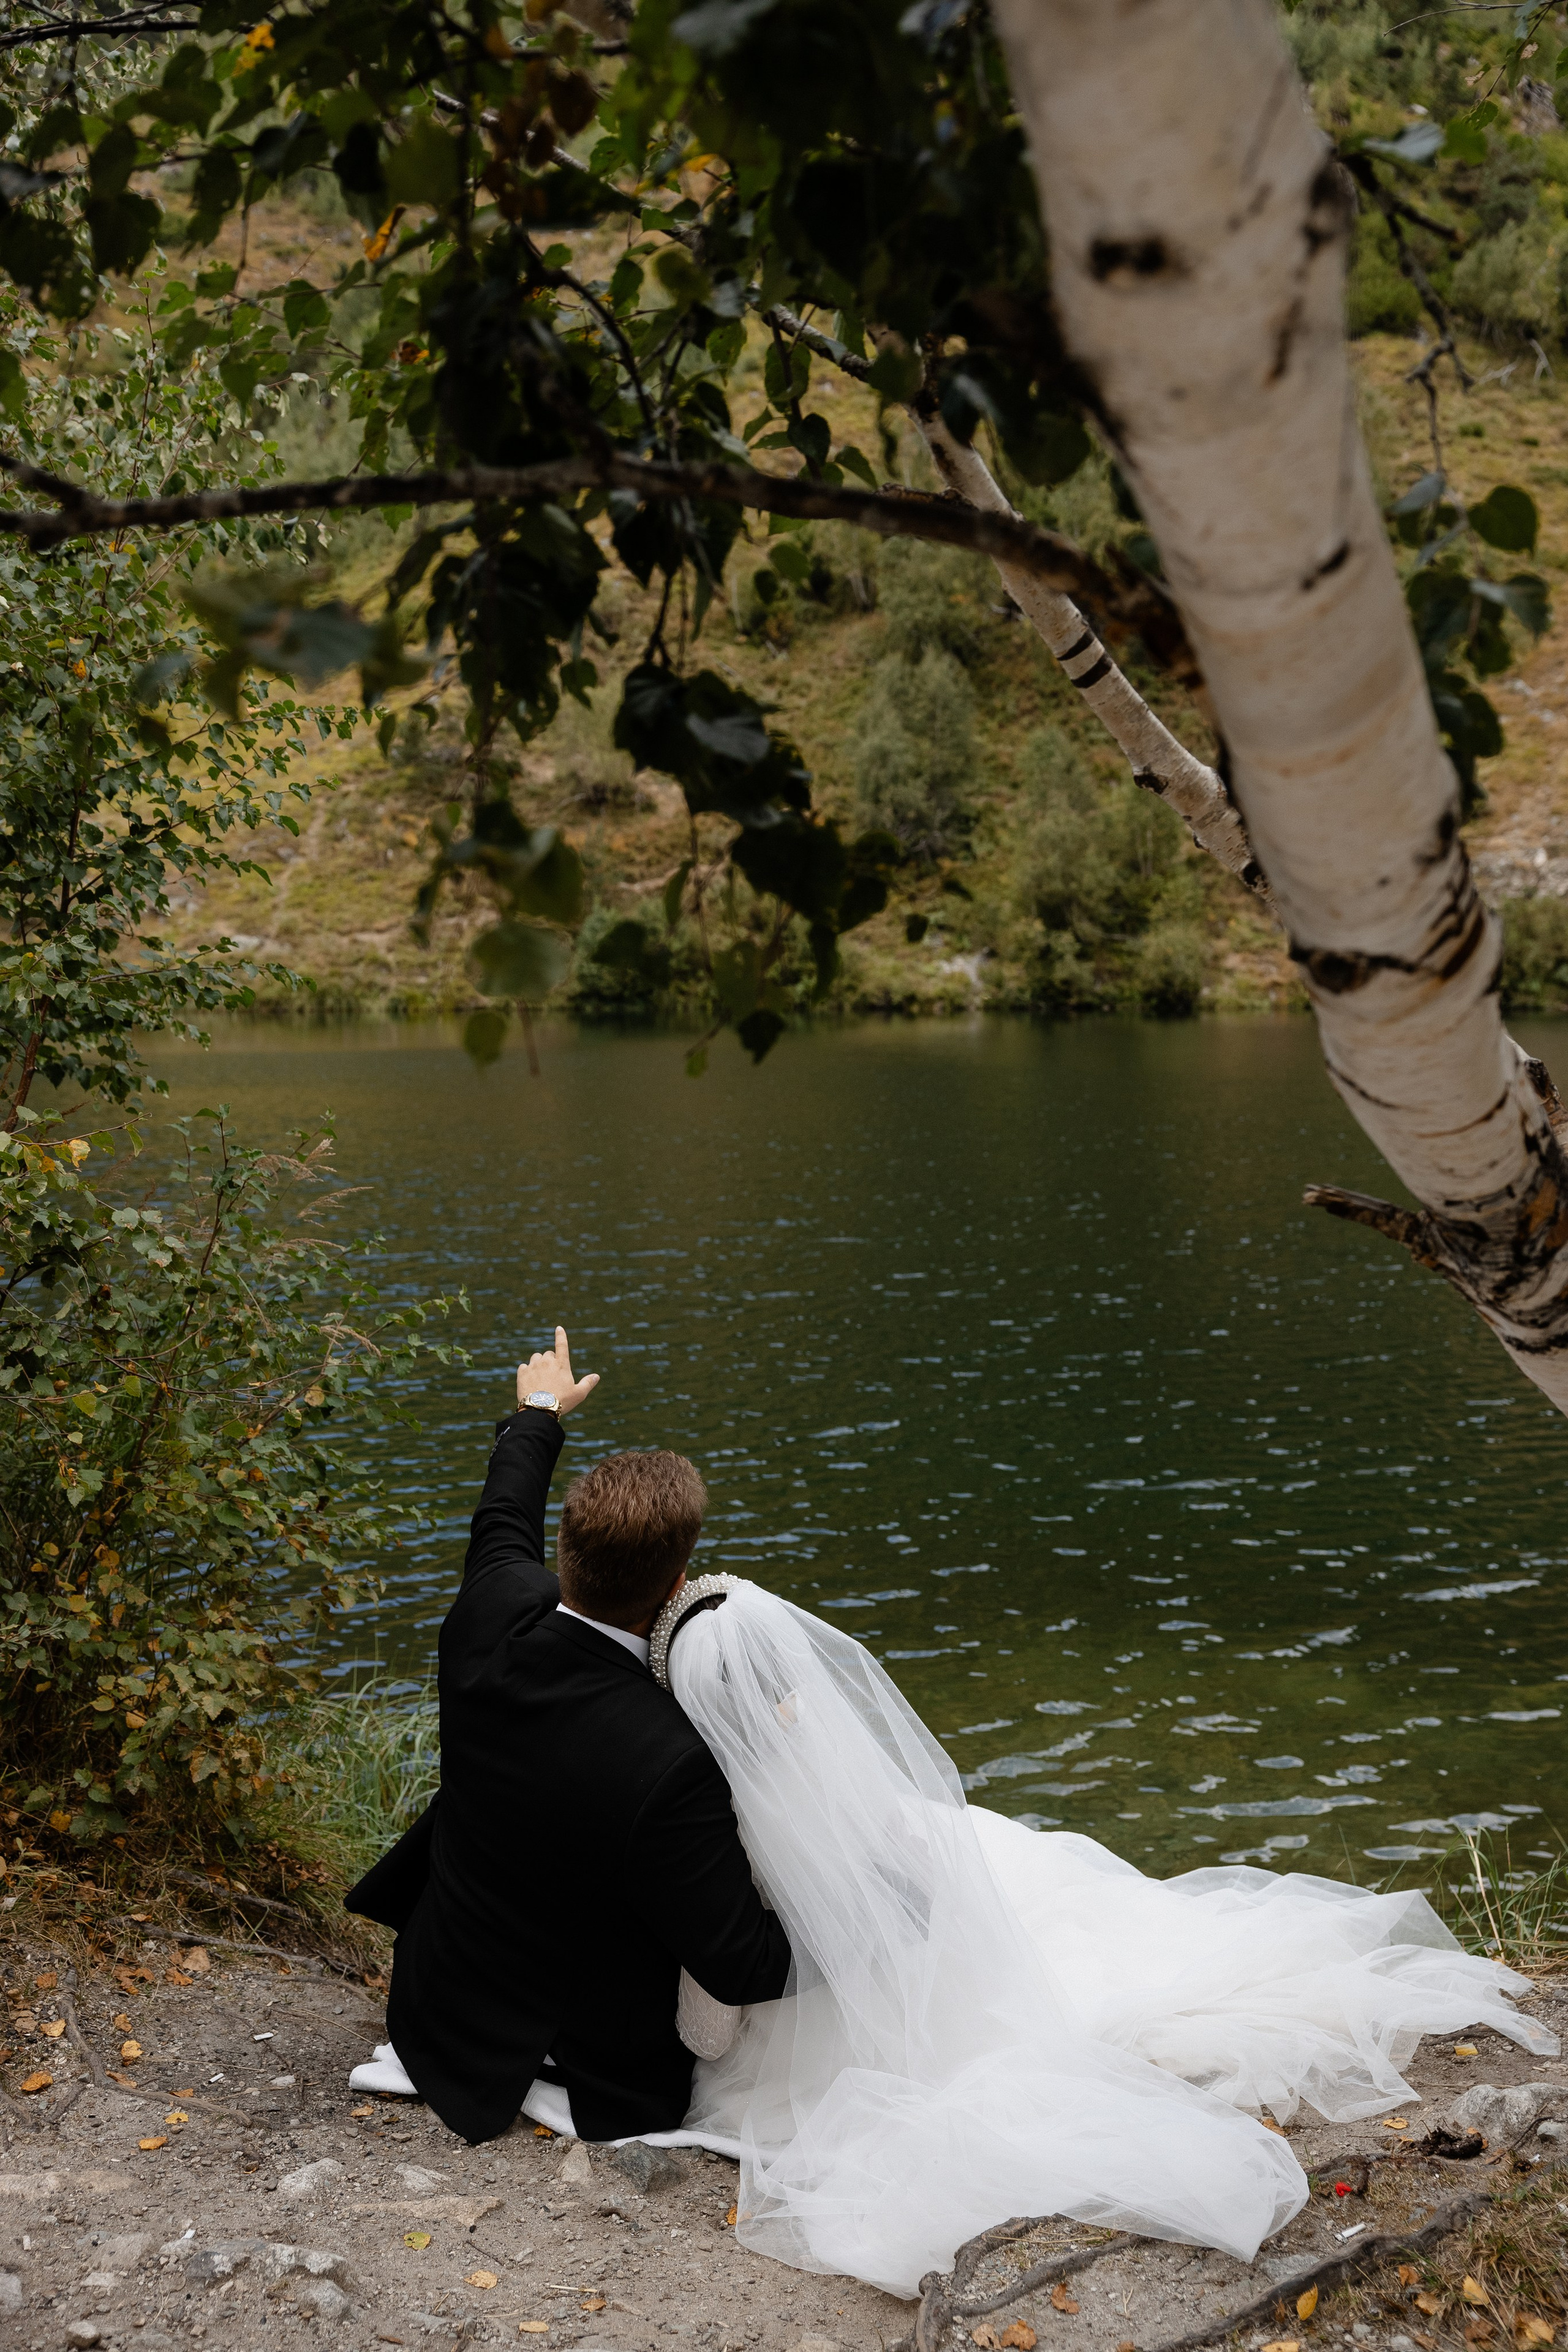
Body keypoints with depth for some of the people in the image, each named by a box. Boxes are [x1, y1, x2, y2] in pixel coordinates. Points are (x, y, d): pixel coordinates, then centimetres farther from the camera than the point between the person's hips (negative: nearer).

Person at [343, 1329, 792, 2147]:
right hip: (598, 2064, -5)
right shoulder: (669, 1763, -36)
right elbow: (742, 1969, -26)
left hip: (441, 2008, 6)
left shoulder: (490, 1617, -20)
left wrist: (539, 1412, 25)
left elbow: (503, 1527, 6)